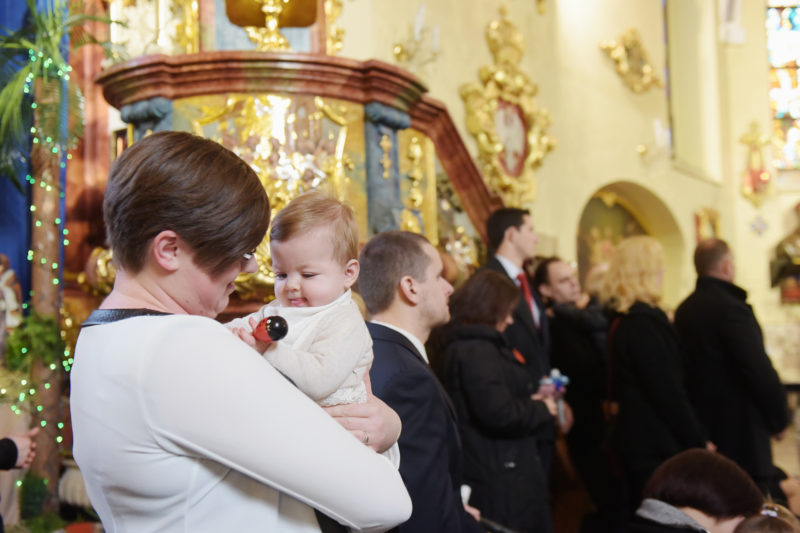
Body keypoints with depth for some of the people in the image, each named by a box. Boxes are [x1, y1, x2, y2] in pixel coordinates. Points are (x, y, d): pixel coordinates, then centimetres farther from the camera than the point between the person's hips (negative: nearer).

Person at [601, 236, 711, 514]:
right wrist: (699, 440, -9)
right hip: (657, 446, -9)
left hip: (634, 437, 9)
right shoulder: (645, 321, -19)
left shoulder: (621, 321, 10)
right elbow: (668, 392, -19)